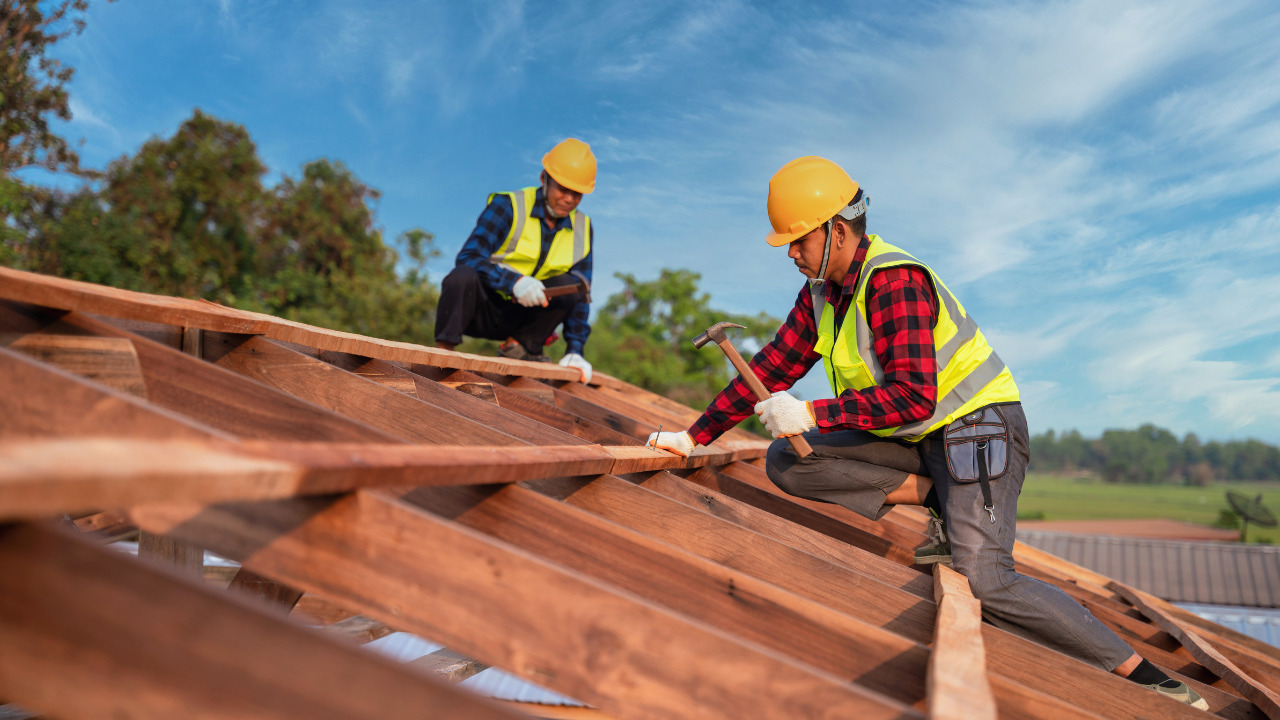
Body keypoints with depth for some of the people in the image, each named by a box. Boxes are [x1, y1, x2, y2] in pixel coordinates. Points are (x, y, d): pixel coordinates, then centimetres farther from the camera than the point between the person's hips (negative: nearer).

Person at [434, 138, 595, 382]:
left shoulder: (582, 229, 2)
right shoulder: (508, 207, -12)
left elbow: (580, 296, 1)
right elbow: (468, 258, -21)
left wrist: (574, 350, -10)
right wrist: (514, 281, -37)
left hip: (519, 317, 4)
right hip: (480, 309, -4)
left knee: (568, 284, -22)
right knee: (462, 277, -36)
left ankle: (520, 345, -9)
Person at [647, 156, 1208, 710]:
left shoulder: (895, 281, -22)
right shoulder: (822, 292, 5)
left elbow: (913, 396, -31)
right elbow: (774, 366, 8)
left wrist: (812, 414, -32)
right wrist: (697, 435, 6)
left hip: (977, 426, -8)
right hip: (915, 439, 8)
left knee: (985, 582, -23)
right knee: (785, 461, -8)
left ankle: (1137, 672, -4)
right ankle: (935, 499, -3)